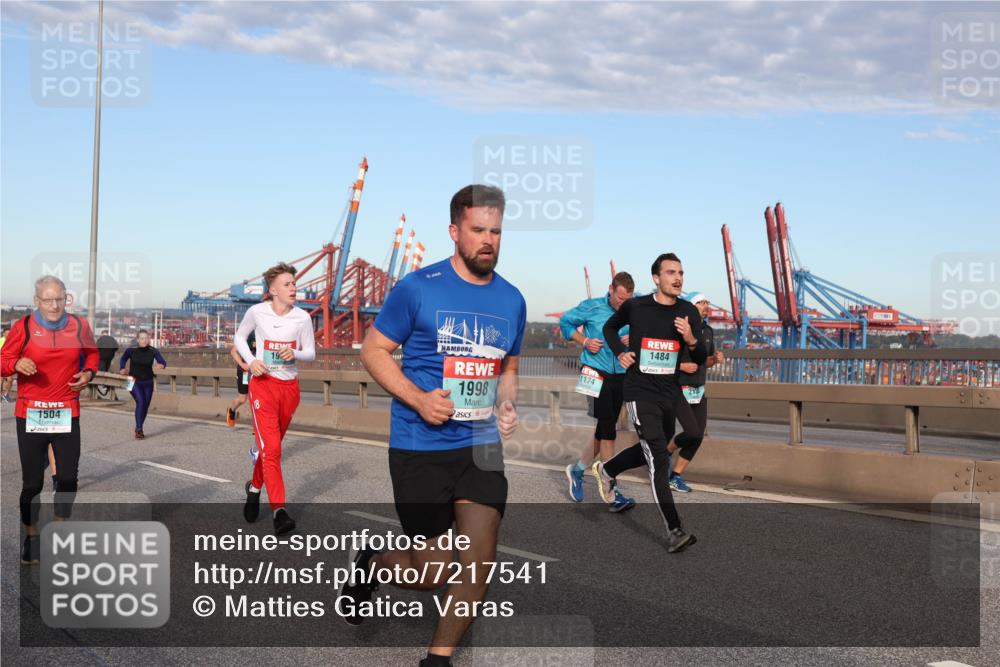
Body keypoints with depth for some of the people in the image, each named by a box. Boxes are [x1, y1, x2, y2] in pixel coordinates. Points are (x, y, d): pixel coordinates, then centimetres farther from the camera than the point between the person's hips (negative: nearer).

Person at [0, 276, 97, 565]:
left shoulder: (79, 326, 0)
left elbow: (91, 352, 19)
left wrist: (88, 372, 0)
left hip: (67, 414, 2)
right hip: (30, 415, -2)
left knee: (68, 478, 6)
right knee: (32, 482, 3)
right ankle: (31, 538, 19)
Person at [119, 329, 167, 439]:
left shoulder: (153, 351, -11)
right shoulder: (131, 350, -9)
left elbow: (163, 361, -18)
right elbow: (123, 359, 11)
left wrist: (161, 365, -41)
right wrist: (122, 369, -4)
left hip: (148, 382, 2)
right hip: (134, 381, -2)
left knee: (145, 406, 9)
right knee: (140, 401, -23)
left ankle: (138, 429, 31)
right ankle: (139, 429, -19)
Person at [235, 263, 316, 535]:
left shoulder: (302, 317, -2)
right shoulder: (257, 312, -5)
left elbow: (311, 352, 6)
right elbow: (239, 336, 11)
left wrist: (295, 354, -16)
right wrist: (250, 360, -6)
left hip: (289, 386, 3)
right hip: (262, 384, -3)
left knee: (272, 445, 17)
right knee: (270, 448, -14)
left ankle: (254, 487, 42)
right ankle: (278, 509, -15)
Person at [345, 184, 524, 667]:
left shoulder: (512, 300, 6)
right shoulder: (418, 288, -9)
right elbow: (373, 350, -4)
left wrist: (506, 406, -1)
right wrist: (417, 399, -18)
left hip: (481, 447, 5)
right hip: (420, 448, -4)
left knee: (480, 562, -1)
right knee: (436, 570, 1)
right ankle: (369, 564, 34)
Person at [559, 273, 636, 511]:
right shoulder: (592, 307, -6)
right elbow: (566, 321, 6)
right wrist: (584, 341, -7)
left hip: (620, 376, 5)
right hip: (596, 373, -5)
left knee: (605, 429, 12)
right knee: (608, 429, -11)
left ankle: (577, 469, 34)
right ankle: (612, 491, -10)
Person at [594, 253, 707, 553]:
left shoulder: (689, 312, -1)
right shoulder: (635, 307, -7)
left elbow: (701, 359, 2)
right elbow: (610, 327, 13)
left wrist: (691, 340, -18)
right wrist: (620, 352, -3)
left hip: (670, 393, 5)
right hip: (640, 392, -5)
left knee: (652, 450, 22)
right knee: (659, 459, -14)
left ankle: (606, 469, 49)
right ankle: (674, 531, -15)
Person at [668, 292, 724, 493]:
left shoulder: (708, 332, 9)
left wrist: (716, 359, -1)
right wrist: (680, 366, -20)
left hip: (699, 390, 7)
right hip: (679, 390, -7)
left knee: (698, 436, 2)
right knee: (693, 433, -15)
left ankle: (676, 476, 14)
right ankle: (666, 451, 14)